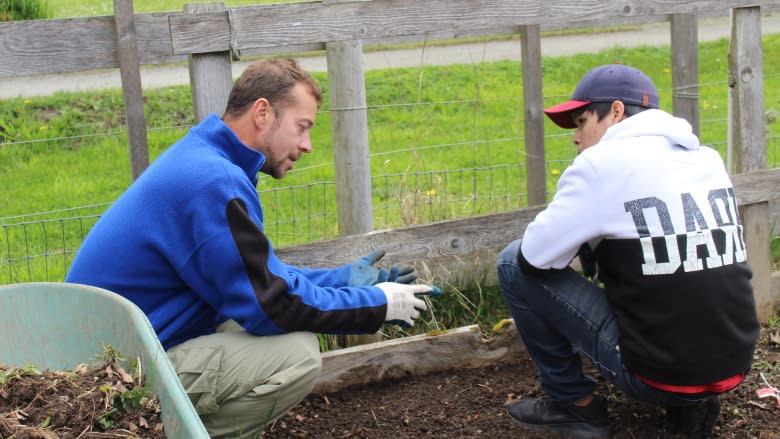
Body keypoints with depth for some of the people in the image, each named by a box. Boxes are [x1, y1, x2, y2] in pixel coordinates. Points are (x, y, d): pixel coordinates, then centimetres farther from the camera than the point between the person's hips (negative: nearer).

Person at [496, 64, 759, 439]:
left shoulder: (605, 163, -12)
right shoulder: (708, 158, 9)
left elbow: (535, 256, -9)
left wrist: (580, 230, 12)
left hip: (658, 374, -7)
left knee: (514, 263, 3)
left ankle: (574, 404, 11)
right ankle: (690, 401, 18)